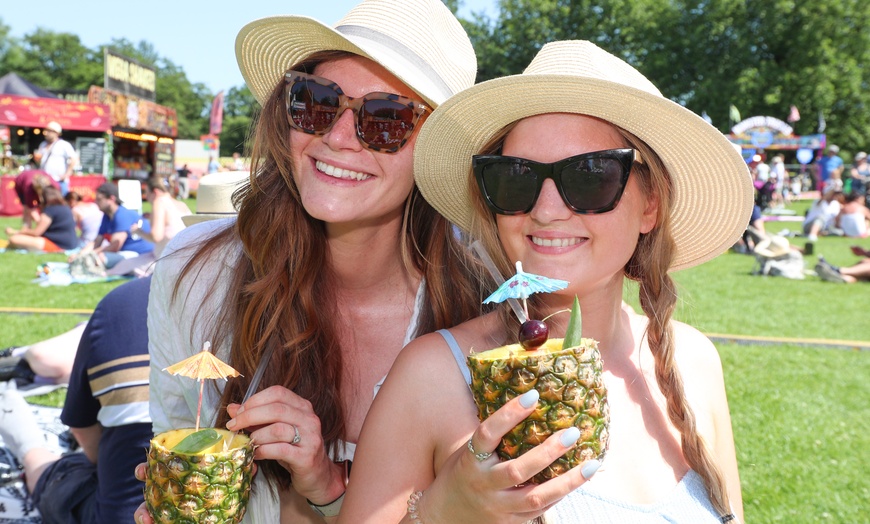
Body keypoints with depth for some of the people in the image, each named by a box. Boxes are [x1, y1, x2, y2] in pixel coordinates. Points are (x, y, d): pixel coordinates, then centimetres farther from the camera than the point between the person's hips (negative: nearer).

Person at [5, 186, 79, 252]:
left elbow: (36, 232, -11)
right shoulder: (66, 208, 13)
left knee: (14, 239, -19)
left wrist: (16, 232, 2)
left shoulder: (50, 210, -13)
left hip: (57, 245, -10)